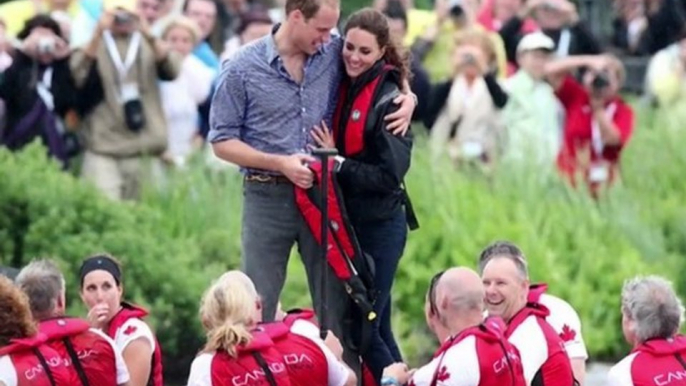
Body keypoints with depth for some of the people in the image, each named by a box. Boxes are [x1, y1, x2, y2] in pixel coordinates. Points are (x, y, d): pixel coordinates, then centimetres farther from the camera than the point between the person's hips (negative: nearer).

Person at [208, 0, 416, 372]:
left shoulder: (334, 54, 2)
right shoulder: (242, 68, -6)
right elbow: (222, 141, -3)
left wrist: (408, 96, 0)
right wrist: (281, 163, -13)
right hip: (268, 197, -3)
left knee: (336, 303, 5)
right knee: (257, 307, -1)